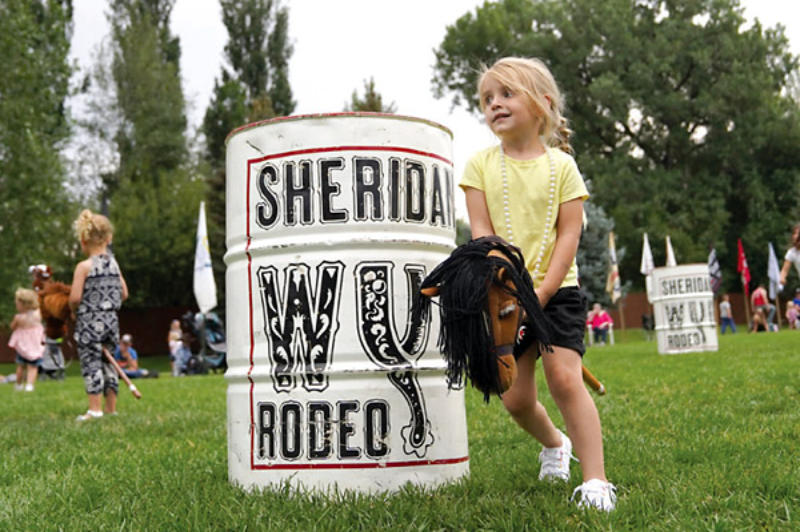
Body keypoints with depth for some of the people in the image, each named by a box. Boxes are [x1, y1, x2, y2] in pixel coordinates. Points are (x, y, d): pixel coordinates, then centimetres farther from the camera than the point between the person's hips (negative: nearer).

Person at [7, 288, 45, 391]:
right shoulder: (37, 314, -13)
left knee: (21, 366, 20)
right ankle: (29, 384, -7)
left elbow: (12, 327, -4)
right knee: (33, 367, 7)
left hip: (22, 345, 0)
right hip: (36, 346, 1)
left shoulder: (18, 318, -20)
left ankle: (18, 384, 32)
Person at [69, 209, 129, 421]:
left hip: (89, 322, -6)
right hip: (111, 320, 6)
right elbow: (124, 293, 11)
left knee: (90, 363, -2)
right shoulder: (114, 264, 7)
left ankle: (95, 409, -6)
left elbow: (75, 297, -15)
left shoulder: (84, 266, -11)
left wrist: (74, 311, 3)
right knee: (108, 363, 12)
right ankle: (111, 409, 16)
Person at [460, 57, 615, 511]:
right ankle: (554, 443, 36)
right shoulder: (481, 165, 2)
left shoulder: (561, 165, -2)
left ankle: (596, 480, -9)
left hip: (557, 292, -2)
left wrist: (541, 292, -15)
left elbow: (569, 234, -6)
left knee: (565, 378, -16)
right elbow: (482, 233, -4)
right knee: (516, 398, 5)